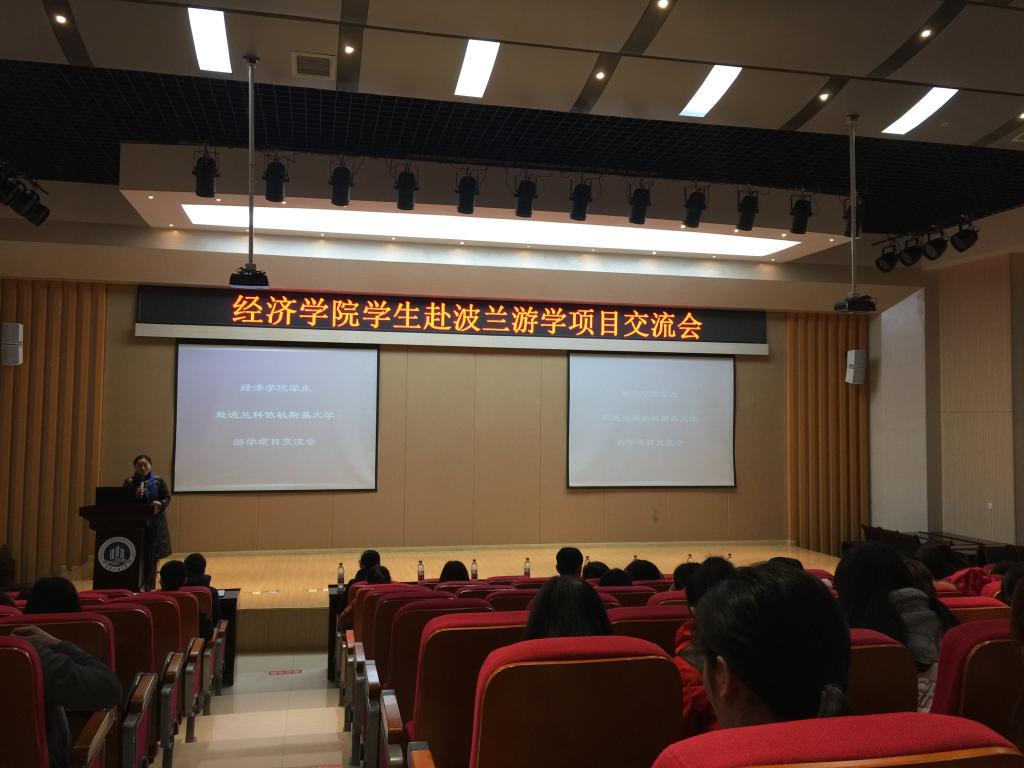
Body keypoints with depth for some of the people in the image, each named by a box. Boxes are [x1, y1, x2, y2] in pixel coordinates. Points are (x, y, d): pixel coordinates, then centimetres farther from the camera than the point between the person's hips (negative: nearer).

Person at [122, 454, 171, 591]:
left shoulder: (159, 480, 4)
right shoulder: (129, 482, 6)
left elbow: (167, 498, 4)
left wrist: (160, 505, -16)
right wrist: (136, 495, -15)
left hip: (154, 522, 0)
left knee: (152, 554, 0)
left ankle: (150, 585, 9)